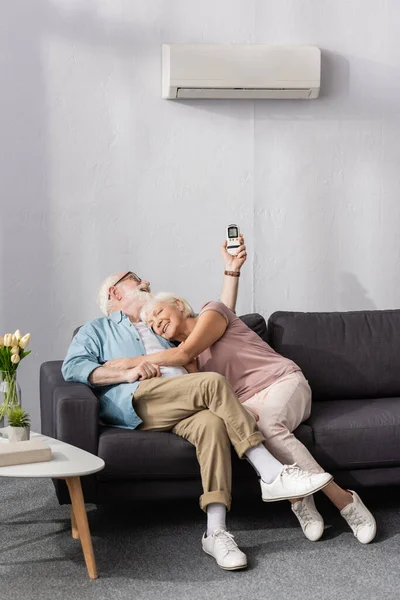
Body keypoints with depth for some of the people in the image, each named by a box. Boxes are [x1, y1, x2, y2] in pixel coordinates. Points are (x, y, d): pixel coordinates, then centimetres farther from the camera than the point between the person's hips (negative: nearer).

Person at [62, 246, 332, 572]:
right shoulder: (97, 329, 26)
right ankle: (273, 474, -32)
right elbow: (72, 367, 5)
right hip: (138, 401, -4)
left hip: (182, 407, 4)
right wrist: (129, 372, -10)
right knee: (213, 382, -29)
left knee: (212, 422, -33)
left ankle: (216, 531, -42)